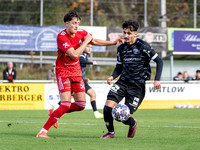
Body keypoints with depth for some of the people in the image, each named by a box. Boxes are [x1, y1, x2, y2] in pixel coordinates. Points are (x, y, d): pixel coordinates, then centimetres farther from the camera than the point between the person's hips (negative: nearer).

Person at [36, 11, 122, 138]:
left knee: (81, 105, 3)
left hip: (76, 71, 7)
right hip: (63, 71, -7)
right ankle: (43, 131, -14)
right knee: (66, 104, -19)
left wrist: (113, 42, 12)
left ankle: (56, 114, 26)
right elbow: (75, 55, -28)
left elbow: (94, 41, 17)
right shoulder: (61, 37, -22)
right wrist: (86, 42, -20)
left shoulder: (81, 33, -2)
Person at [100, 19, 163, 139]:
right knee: (108, 107, -15)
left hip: (137, 86, -5)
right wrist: (113, 77, -3)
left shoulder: (142, 46, -10)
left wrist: (157, 80, -17)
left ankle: (132, 124, 30)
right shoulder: (121, 48, 8)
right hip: (123, 82, 5)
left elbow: (159, 61, -8)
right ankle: (111, 132, 9)